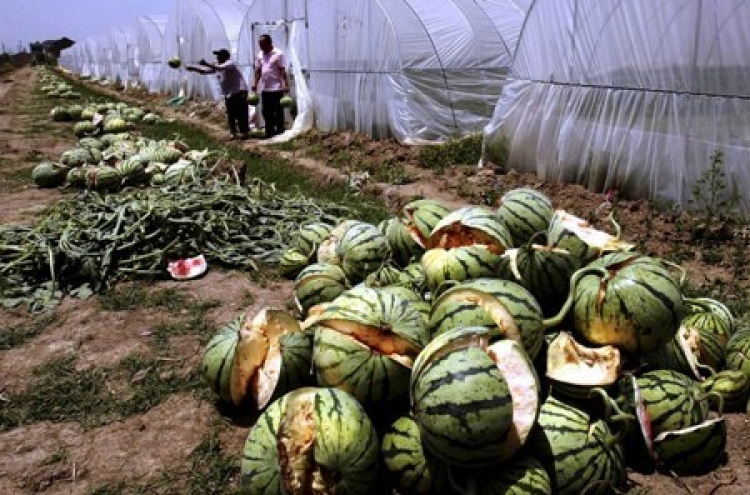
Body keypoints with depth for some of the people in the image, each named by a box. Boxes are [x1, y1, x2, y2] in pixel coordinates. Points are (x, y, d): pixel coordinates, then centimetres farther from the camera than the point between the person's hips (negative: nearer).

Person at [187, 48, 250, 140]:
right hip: (228, 94, 9)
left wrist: (206, 64, -38)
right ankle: (233, 132, 17)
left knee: (241, 114, -7)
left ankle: (245, 133, 0)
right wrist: (194, 68, -3)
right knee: (230, 115, 10)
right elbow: (204, 71, 10)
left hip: (239, 92, -9)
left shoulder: (230, 64, -15)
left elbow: (219, 68, -34)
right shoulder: (217, 65, 10)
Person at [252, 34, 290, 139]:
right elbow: (258, 71, 16)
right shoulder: (260, 55, 11)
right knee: (266, 111, 9)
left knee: (278, 111, 1)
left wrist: (286, 85, -18)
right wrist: (255, 83, 11)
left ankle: (279, 132, 9)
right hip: (265, 89, 6)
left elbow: (283, 71, -12)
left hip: (276, 88, -6)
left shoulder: (278, 54, -8)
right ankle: (270, 132, 19)